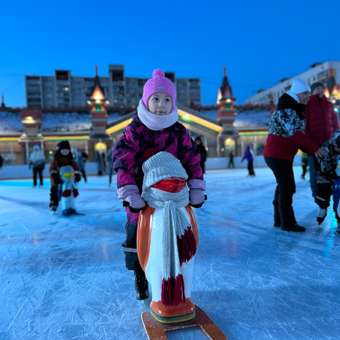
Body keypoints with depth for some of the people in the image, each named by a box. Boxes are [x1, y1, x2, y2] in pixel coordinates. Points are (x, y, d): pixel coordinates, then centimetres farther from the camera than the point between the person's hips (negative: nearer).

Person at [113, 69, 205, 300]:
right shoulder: (134, 131, -8)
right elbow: (123, 164, -14)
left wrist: (196, 190, -6)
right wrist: (130, 194, -23)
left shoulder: (179, 132, 1)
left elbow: (193, 161, 2)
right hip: (143, 199, -2)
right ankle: (141, 281, 33)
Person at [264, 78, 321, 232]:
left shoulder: (294, 110, 16)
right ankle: (288, 223, 5)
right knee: (287, 188, -4)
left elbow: (296, 136, 15)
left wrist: (311, 151, 8)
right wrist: (315, 148, -19)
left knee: (283, 187, 15)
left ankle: (279, 220, 24)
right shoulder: (286, 110, -15)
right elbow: (295, 134, -23)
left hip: (282, 155, 10)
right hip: (278, 155, -10)